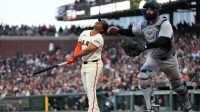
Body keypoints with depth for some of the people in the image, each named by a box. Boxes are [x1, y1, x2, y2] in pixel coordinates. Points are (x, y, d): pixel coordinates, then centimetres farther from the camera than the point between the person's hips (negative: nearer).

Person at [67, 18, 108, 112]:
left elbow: (88, 50, -23)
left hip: (94, 65, -8)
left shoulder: (98, 38, -15)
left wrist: (74, 56, -23)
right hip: (84, 64, 8)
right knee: (87, 89, 10)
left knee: (91, 89, -16)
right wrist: (75, 56, -10)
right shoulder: (84, 33, 9)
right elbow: (79, 45, 11)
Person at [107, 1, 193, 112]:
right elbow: (131, 32, 10)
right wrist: (118, 30, -7)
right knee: (143, 78, -23)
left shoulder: (164, 24, -26)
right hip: (153, 58, 4)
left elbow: (163, 41, -40)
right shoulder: (144, 24, -7)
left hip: (169, 59, -4)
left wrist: (146, 46, -49)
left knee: (178, 86, 11)